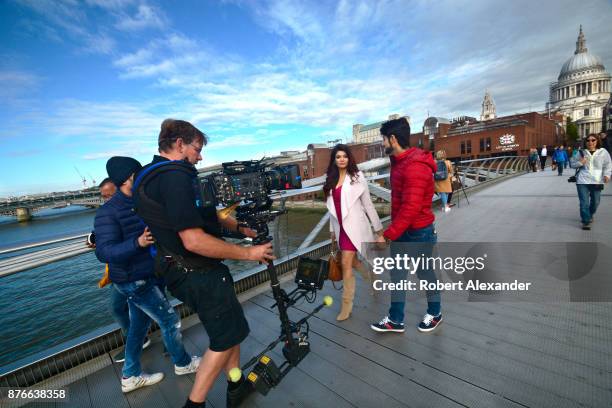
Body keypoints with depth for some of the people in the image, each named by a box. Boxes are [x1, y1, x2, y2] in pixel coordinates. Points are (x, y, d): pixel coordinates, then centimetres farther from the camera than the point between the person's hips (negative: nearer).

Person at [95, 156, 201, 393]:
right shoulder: (108, 212, -19)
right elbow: (104, 253, -25)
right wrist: (138, 243, -39)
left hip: (145, 278, 8)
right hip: (134, 282, -8)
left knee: (139, 325, 19)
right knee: (170, 320, 5)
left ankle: (130, 377, 38)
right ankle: (183, 364, 28)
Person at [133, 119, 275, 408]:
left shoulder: (154, 176, 11)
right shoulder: (175, 176, -22)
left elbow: (204, 216, 15)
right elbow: (194, 240, -30)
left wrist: (240, 228, 8)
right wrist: (248, 253, -21)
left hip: (184, 271, 10)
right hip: (199, 274, -10)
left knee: (230, 327, 23)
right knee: (227, 336, 10)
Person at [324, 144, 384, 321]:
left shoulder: (357, 177, -6)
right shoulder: (331, 180, 9)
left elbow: (368, 204, -5)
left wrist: (379, 230, -4)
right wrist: (333, 230, 16)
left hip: (354, 226, -6)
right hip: (341, 227, 6)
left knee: (346, 264, -8)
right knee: (353, 261, 16)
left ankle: (346, 305, 9)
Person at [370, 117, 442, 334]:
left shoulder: (415, 167, -26)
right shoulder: (399, 161, 6)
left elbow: (411, 208, -31)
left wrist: (387, 236, -29)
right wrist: (392, 232, 14)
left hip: (419, 232, -9)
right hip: (401, 230, 9)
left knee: (425, 273, 14)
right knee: (396, 274, 14)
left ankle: (434, 314, 41)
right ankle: (395, 320, 29)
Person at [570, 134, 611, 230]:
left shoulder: (603, 152, 4)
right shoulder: (580, 152, 2)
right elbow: (572, 164, 8)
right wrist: (580, 163, -12)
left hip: (597, 181, 2)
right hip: (582, 181, -2)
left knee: (595, 202, 13)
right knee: (584, 203, -6)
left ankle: (590, 216, 37)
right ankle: (586, 221, 2)